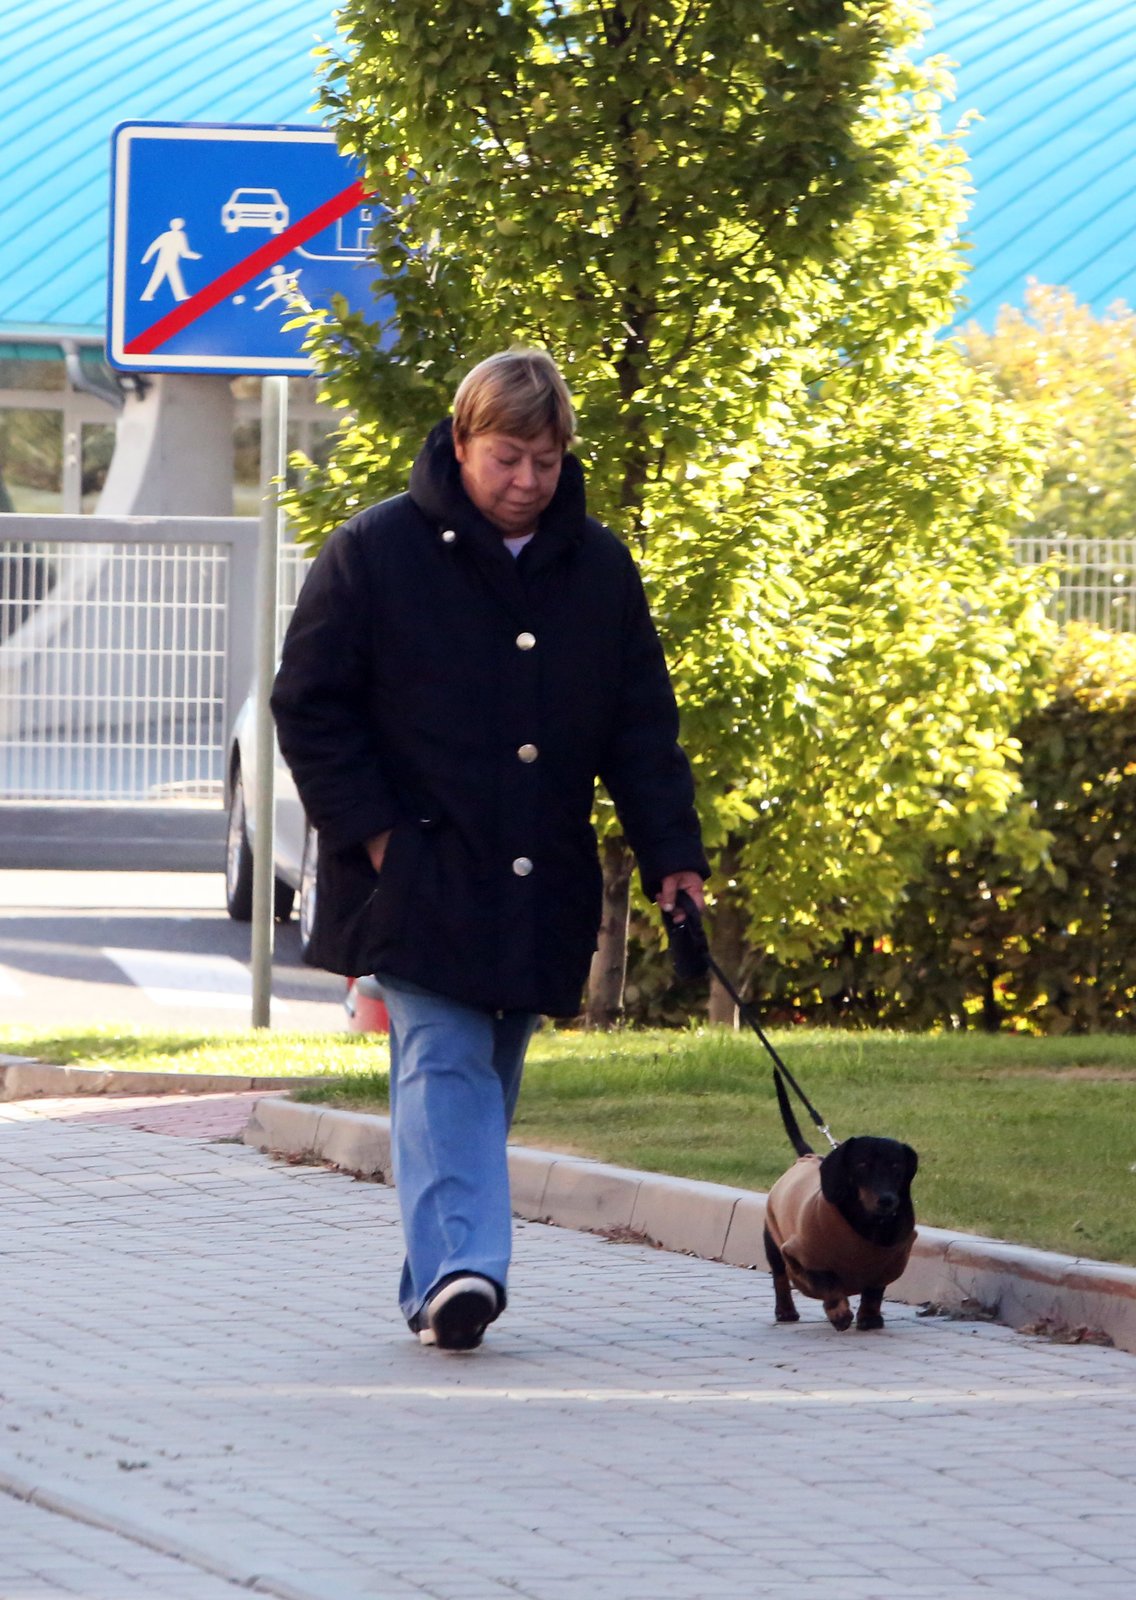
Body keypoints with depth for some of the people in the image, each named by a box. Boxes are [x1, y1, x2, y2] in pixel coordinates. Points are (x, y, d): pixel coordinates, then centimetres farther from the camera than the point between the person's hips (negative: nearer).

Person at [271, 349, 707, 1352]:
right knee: (444, 1066, -16)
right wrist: (371, 831, -9)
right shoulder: (375, 553, -3)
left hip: (540, 887, 5)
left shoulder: (598, 567, 9)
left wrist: (673, 856, 2)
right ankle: (457, 1269, -27)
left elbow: (643, 729, 11)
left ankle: (439, 1284, 17)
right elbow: (309, 704, -1)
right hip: (419, 878, -4)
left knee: (492, 1081, 9)